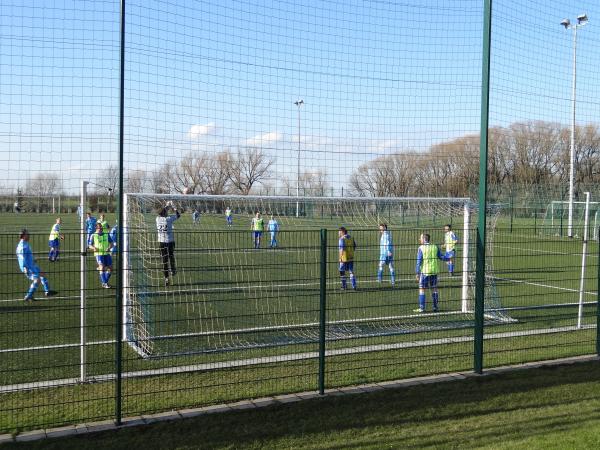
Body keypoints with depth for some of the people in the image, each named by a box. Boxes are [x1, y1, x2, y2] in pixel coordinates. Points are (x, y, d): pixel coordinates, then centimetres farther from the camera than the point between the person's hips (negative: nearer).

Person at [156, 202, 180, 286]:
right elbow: (178, 215, 5)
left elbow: (161, 214, 21)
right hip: (170, 241, -2)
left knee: (164, 260, 3)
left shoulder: (158, 219, -1)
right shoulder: (168, 219, -10)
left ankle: (166, 278, -1)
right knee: (171, 257, 20)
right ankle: (172, 271, 40)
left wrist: (167, 206, 31)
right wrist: (173, 207, 17)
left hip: (161, 242, 2)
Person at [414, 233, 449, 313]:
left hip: (424, 271, -4)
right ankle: (435, 307, 16)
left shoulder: (421, 248, -7)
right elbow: (441, 257, 11)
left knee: (422, 289, 2)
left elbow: (419, 261, -10)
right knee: (434, 289, 13)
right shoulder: (435, 247, 5)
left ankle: (422, 308, 0)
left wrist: (417, 273, -7)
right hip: (434, 271, 4)